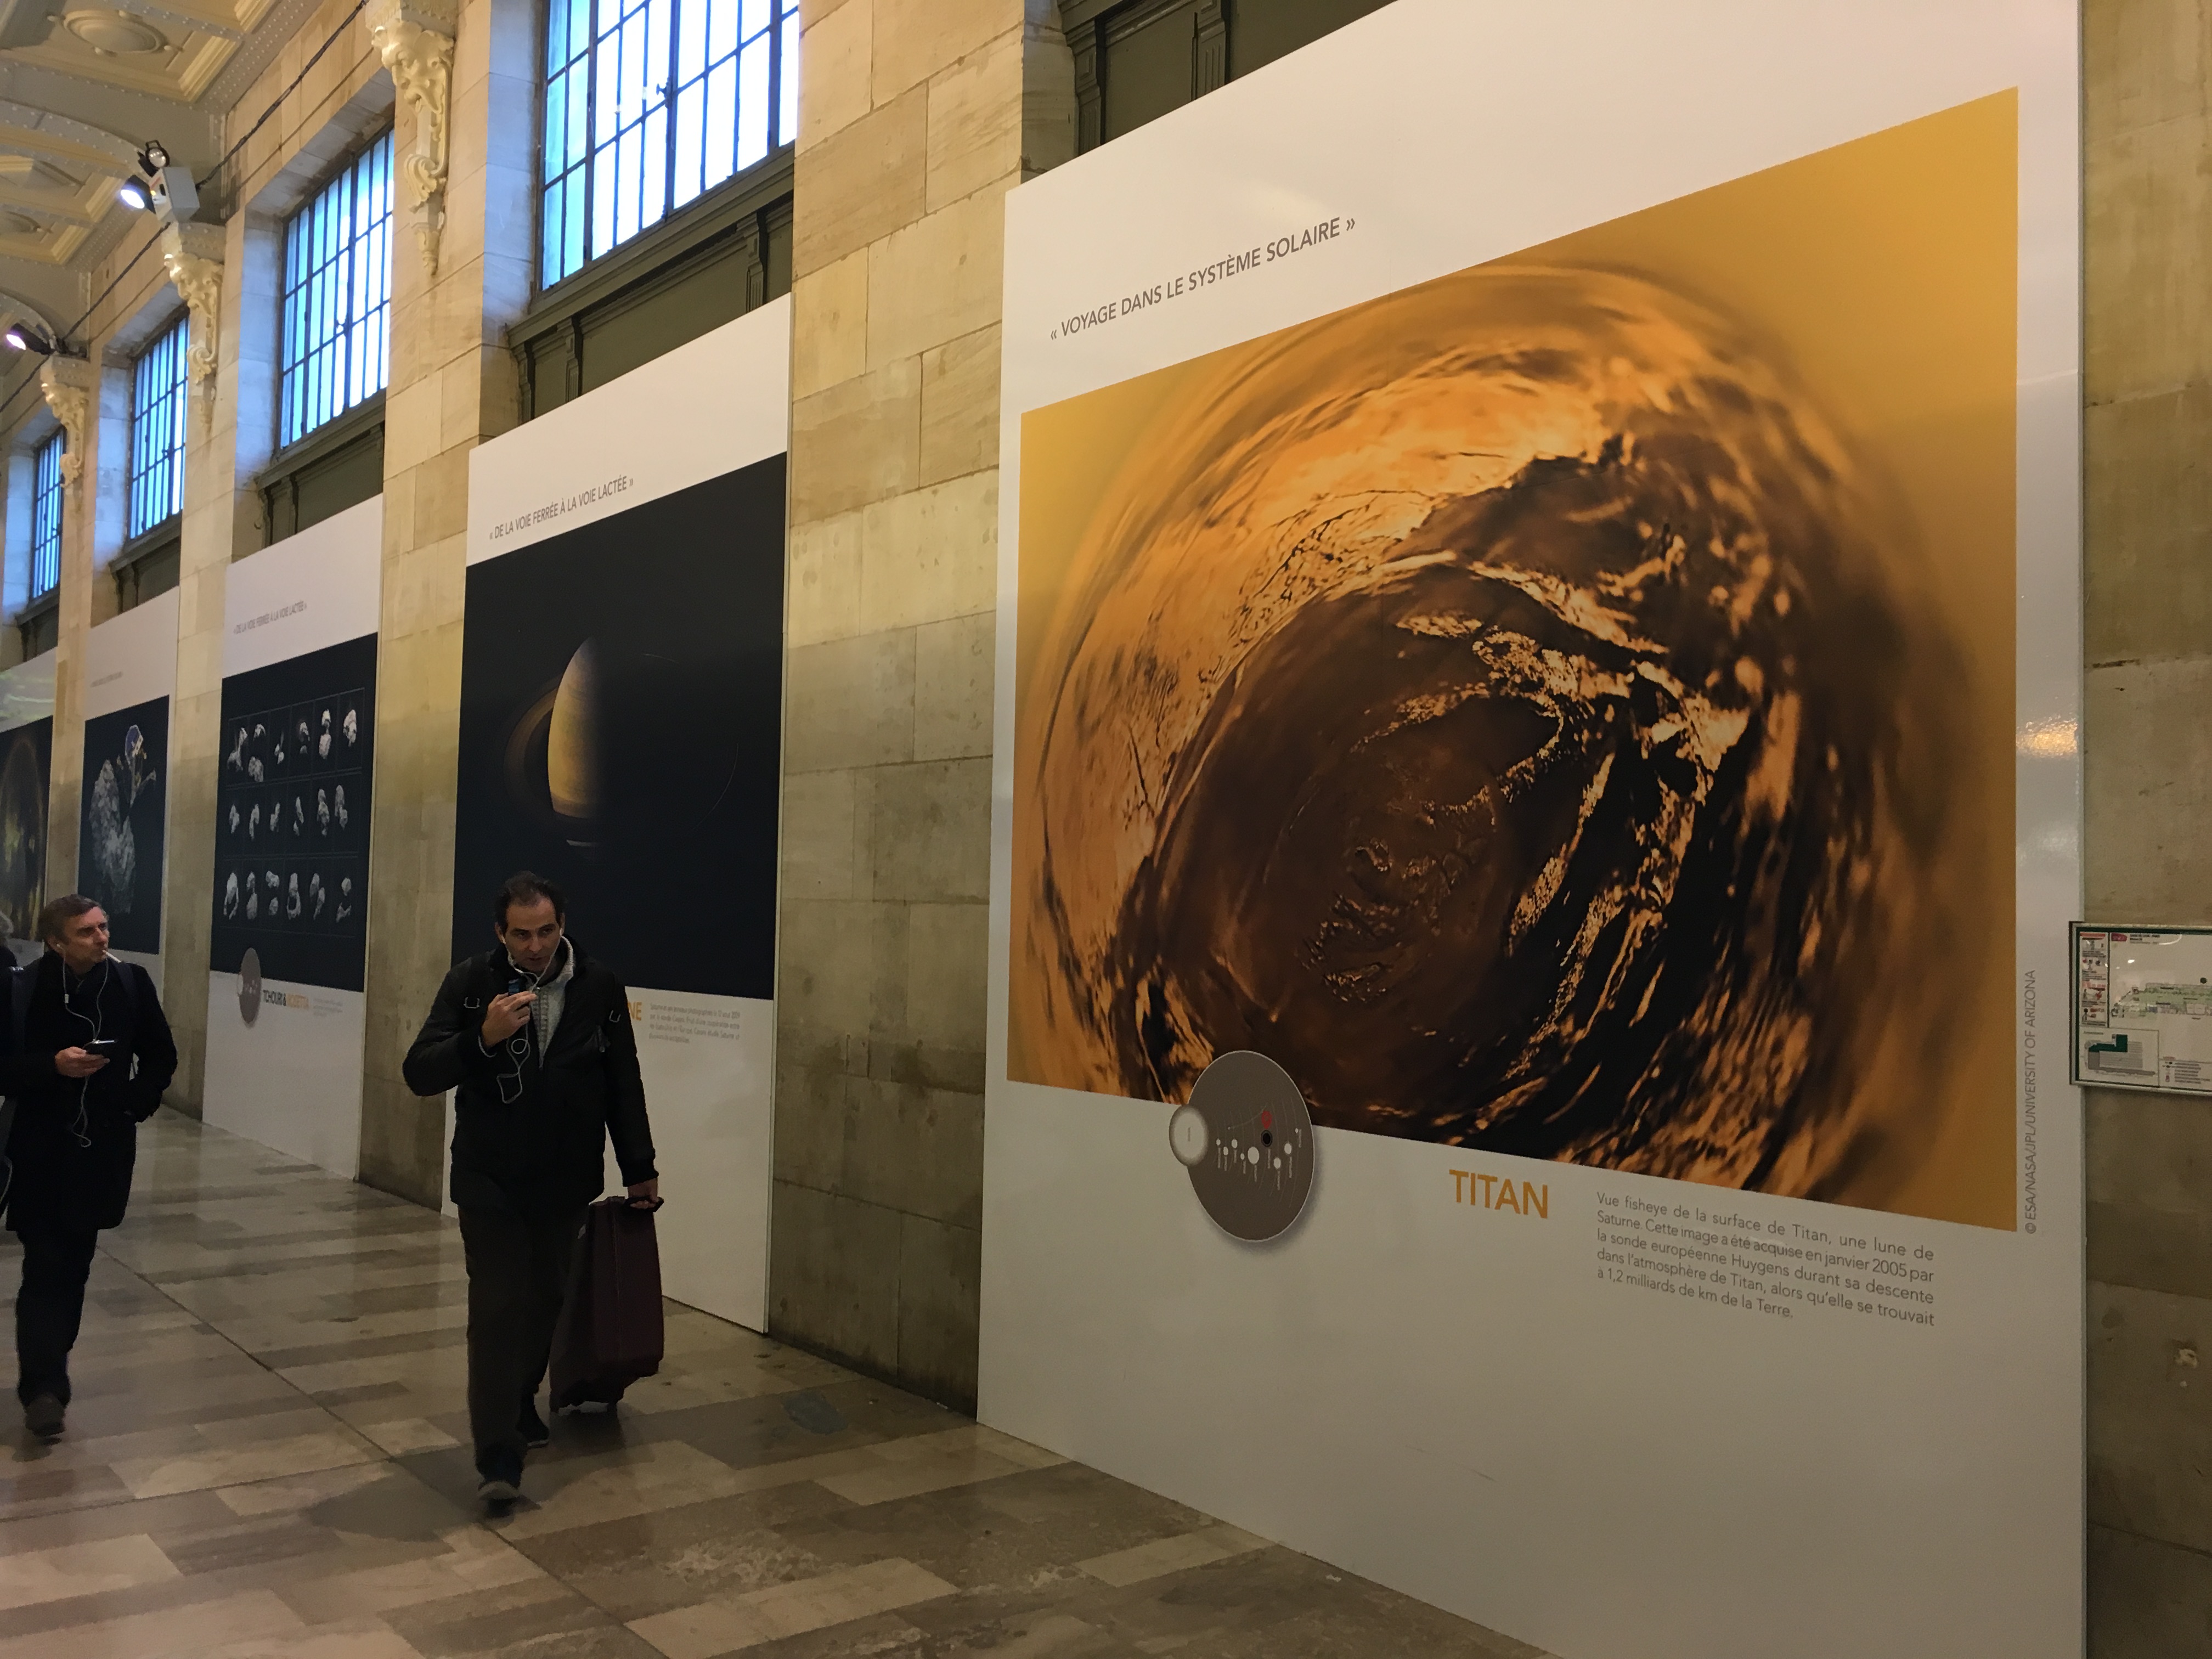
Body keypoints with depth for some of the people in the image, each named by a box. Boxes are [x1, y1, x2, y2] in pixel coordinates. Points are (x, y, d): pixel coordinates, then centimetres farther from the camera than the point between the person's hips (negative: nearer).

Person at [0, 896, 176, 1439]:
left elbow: (162, 1056, 8)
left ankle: (47, 1374, 27)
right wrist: (53, 1065, -22)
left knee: (74, 1266, 11)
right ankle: (44, 1387, -5)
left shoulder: (130, 983, -4)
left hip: (103, 1148, 2)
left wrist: (137, 1104, -4)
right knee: (45, 1267, -7)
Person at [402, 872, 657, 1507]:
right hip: (489, 1181, -2)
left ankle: (520, 1403, 37)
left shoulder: (600, 989, -4)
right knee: (498, 1307, -7)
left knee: (545, 1300, 13)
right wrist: (482, 1038, -31)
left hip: (565, 1182, 3)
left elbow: (623, 1084, 5)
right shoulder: (470, 984, -9)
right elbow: (420, 1073, -14)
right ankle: (498, 1455, -5)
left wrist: (639, 1167, 9)